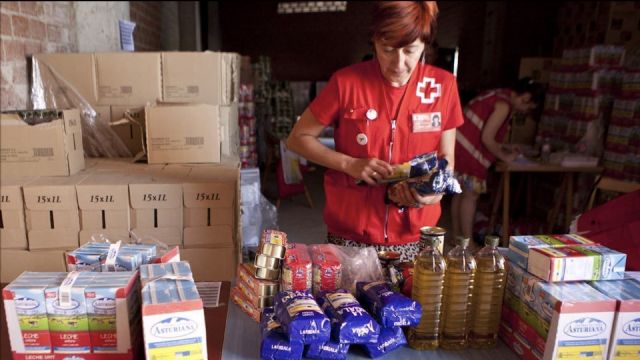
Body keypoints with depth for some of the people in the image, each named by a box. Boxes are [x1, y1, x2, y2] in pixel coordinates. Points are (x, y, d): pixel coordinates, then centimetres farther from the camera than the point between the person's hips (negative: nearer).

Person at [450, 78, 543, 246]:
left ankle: (456, 236, 23)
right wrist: (504, 157, -4)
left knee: (461, 192, 15)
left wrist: (504, 147, 20)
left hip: (459, 143, 10)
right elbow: (486, 138, -16)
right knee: (470, 194, -3)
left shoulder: (499, 96, 18)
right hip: (466, 149, -10)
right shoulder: (504, 105, -12)